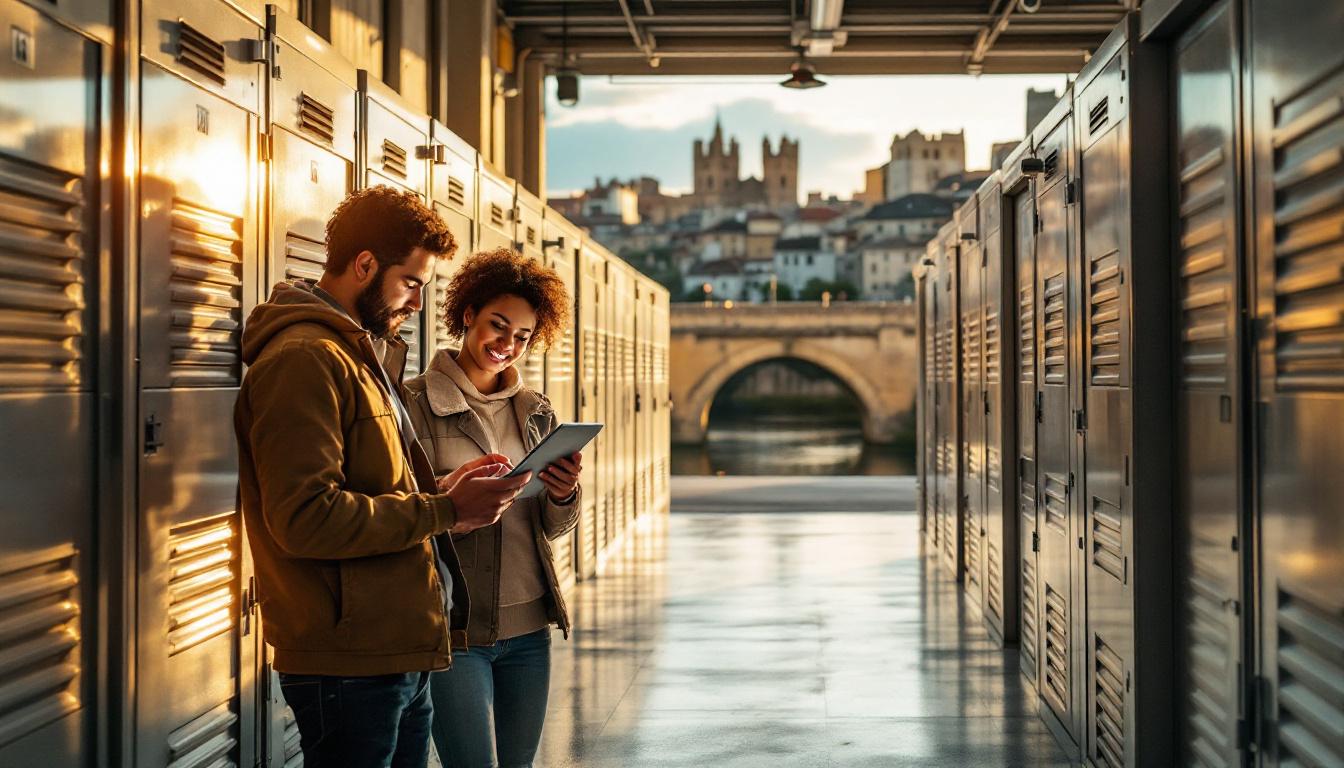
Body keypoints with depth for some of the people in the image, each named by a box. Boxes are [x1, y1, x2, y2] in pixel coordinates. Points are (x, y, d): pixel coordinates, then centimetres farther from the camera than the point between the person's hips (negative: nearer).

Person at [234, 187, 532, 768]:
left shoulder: (363, 354, 20)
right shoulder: (303, 359, -14)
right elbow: (305, 518, -24)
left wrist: (442, 488, 5)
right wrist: (444, 511, -19)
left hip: (400, 654, 10)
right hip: (348, 665, -10)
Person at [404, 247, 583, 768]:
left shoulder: (535, 409, 9)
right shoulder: (417, 402, -6)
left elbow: (555, 528, 8)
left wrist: (564, 495, -14)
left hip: (529, 627, 5)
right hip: (453, 626, -5)